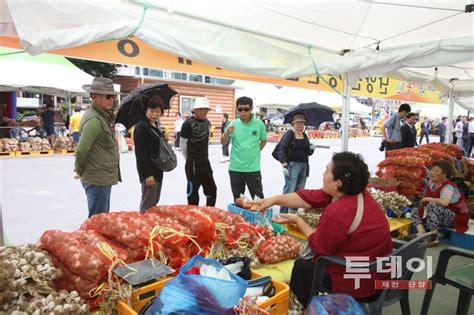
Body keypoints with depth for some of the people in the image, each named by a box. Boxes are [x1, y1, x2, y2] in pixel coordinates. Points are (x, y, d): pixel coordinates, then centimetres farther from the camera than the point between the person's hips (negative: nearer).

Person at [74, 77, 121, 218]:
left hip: (104, 178, 9)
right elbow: (81, 150, -20)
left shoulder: (104, 115, 10)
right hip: (97, 180, -9)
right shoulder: (94, 120, -20)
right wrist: (80, 171, -5)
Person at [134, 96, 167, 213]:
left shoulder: (156, 125, 11)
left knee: (155, 202, 18)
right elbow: (141, 153, -20)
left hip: (158, 169, 9)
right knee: (148, 203, 0)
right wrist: (147, 174, -21)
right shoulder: (141, 127, -16)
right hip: (148, 171, -9)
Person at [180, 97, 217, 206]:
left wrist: (204, 156, 17)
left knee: (212, 190, 13)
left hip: (205, 162, 7)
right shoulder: (188, 123, -13)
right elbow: (183, 145, -7)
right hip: (193, 164, -7)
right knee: (193, 192, 4)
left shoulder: (207, 122, 8)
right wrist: (189, 159, 6)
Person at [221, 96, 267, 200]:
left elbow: (264, 140, 11)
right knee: (237, 199, 15)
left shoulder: (259, 124, -3)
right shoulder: (233, 124, -2)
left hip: (253, 168, -1)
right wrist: (227, 133, -20)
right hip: (235, 167, 1)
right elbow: (223, 142, -1)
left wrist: (255, 151, 2)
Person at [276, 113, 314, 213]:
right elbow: (281, 150, -11)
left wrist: (311, 149, -1)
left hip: (304, 166, 7)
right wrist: (284, 165, -18)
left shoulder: (305, 136, 14)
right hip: (292, 165, -7)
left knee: (299, 190, 10)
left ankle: (294, 211, 22)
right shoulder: (289, 134, -5)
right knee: (289, 190, -9)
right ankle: (283, 213, -2)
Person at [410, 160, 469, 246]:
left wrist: (428, 199, -28)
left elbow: (444, 202, -43)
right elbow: (427, 198, 13)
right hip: (439, 217, 9)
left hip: (455, 218, -9)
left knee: (432, 206, -34)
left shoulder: (448, 187, -23)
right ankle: (422, 233, -22)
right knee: (415, 211, 4)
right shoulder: (431, 182, 0)